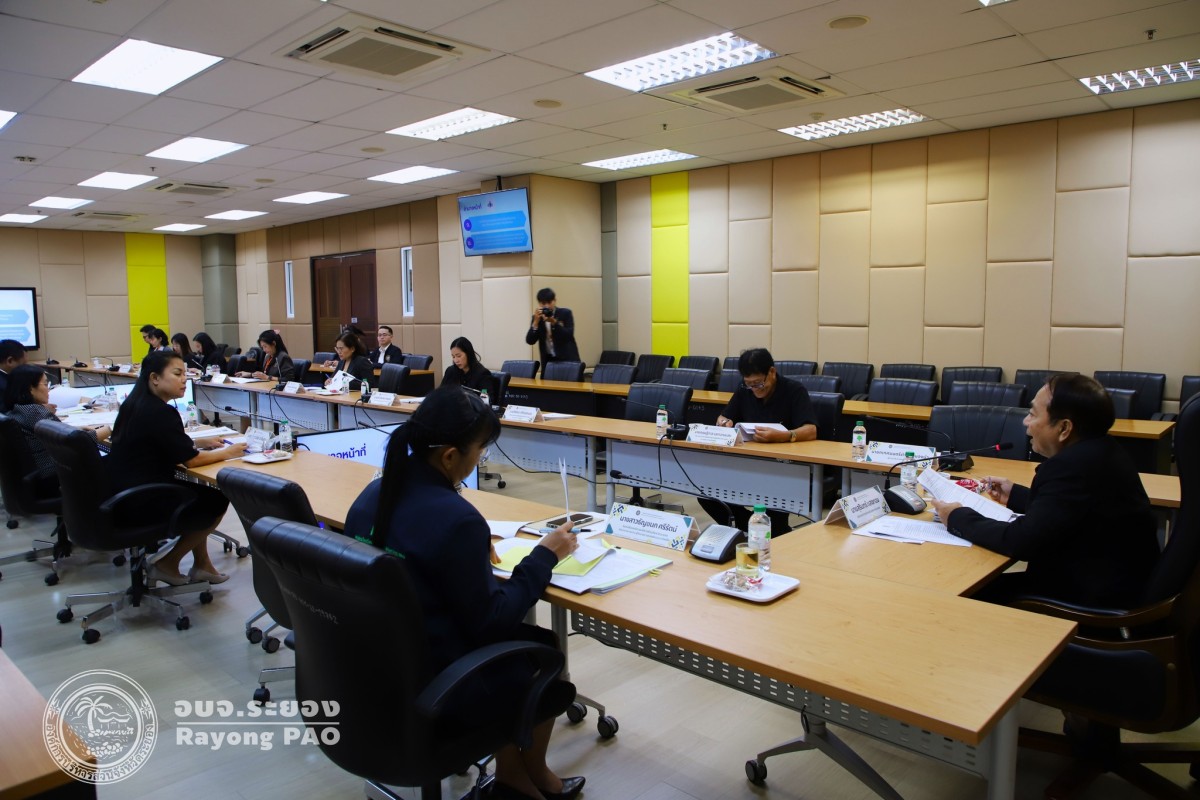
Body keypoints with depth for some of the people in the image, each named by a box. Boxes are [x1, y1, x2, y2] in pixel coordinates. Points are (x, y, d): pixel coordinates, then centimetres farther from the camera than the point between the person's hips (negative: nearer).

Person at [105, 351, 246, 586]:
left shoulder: (137, 403, 7)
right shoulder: (160, 412, -21)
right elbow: (191, 460, -17)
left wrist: (199, 442, 11)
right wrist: (227, 453, -2)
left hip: (122, 492, 9)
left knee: (199, 491, 21)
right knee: (217, 499, 4)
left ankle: (201, 564, 23)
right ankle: (167, 563, 11)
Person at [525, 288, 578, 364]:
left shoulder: (565, 313, -3)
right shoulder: (537, 318, 4)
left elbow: (569, 335, -13)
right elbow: (530, 341, -5)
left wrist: (554, 322, -23)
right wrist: (536, 321, -17)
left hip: (567, 359, -2)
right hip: (548, 360, 2)